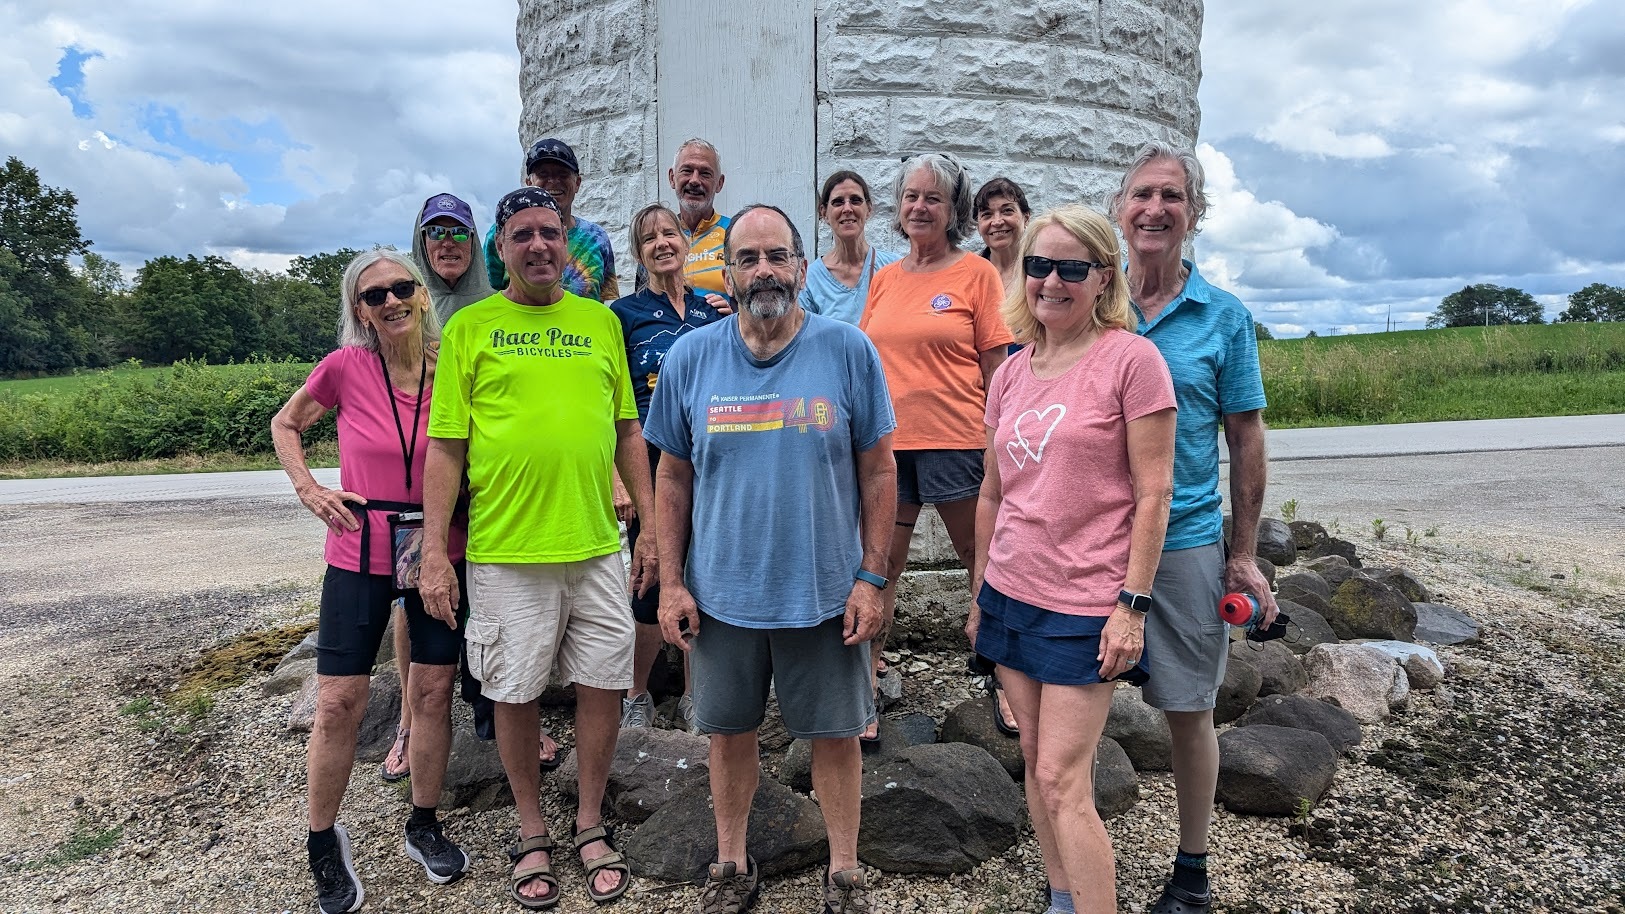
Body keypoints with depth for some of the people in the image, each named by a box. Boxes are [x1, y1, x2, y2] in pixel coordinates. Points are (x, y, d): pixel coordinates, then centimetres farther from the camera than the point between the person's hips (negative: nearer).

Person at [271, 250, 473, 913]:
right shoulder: (345, 367, -8)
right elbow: (285, 425, 10)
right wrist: (309, 489, -2)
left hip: (441, 553, 2)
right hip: (359, 555, -1)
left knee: (433, 692, 9)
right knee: (339, 704, 2)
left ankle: (424, 826, 29)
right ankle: (325, 842, 23)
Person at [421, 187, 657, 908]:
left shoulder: (600, 321, 9)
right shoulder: (470, 327, 1)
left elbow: (628, 431, 12)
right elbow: (445, 447, -1)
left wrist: (653, 525, 7)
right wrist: (433, 550, -6)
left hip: (597, 546, 3)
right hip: (505, 552, -2)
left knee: (603, 684, 8)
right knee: (515, 693, 8)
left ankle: (590, 825, 28)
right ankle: (532, 833, 29)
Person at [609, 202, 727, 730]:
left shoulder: (715, 309, 9)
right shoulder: (625, 314, 0)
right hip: (653, 463, -3)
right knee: (652, 584, 1)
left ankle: (693, 692, 25)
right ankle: (636, 695, 22)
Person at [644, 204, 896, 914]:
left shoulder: (848, 351, -6)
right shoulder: (690, 357, -1)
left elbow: (878, 471, -3)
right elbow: (674, 477, 4)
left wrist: (871, 578, -7)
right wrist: (671, 584, 1)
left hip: (826, 591, -1)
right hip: (721, 592, 2)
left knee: (835, 734, 11)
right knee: (730, 732, 15)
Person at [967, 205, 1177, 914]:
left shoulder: (1131, 359, -10)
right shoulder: (1011, 373, 8)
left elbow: (1154, 494, -11)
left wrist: (1131, 606, -15)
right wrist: (978, 595, 17)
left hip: (1084, 606, -6)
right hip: (1010, 593, 6)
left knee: (1062, 782, -4)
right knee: (1035, 761, 14)